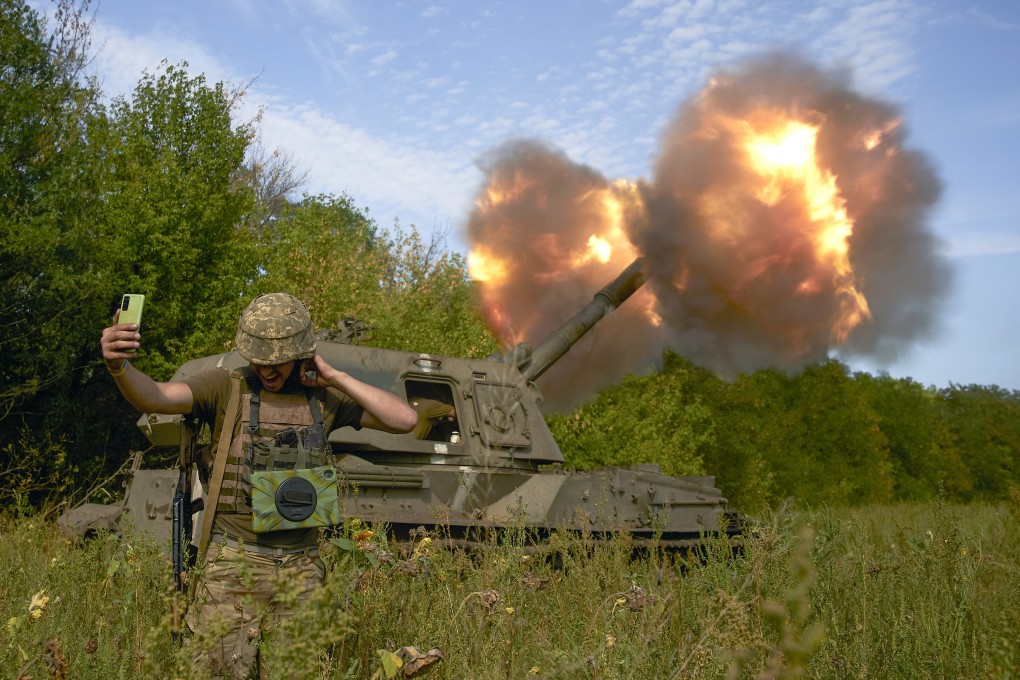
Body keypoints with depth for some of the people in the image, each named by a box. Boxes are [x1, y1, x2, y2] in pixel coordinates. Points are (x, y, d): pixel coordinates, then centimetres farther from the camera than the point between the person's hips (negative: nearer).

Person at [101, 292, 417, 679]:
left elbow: (405, 420, -2)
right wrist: (119, 365, -37)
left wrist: (335, 378, -5)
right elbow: (155, 398, -17)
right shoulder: (225, 388, -1)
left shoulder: (323, 398, 6)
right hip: (233, 565, -2)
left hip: (301, 570, 3)